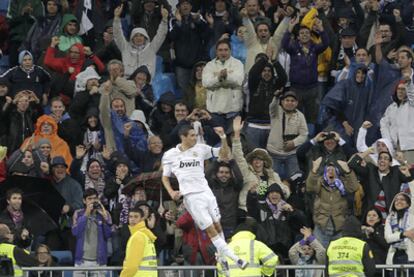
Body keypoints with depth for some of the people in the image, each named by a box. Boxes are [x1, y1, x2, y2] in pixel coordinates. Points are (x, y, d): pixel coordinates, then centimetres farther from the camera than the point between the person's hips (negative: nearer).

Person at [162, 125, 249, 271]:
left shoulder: (201, 149, 4)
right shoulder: (170, 155, 1)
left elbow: (224, 153, 7)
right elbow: (165, 177, 10)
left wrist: (223, 137, -9)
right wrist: (171, 192, -7)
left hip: (206, 192, 3)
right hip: (191, 197, -3)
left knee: (217, 226, 4)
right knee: (210, 230, -5)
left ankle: (222, 258, 17)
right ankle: (235, 259, -7)